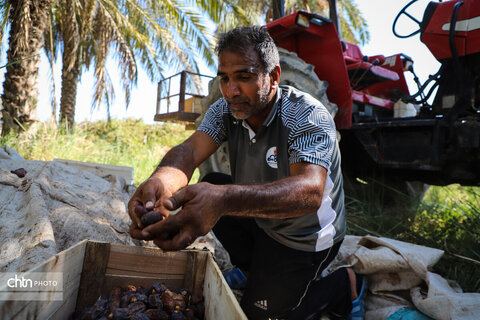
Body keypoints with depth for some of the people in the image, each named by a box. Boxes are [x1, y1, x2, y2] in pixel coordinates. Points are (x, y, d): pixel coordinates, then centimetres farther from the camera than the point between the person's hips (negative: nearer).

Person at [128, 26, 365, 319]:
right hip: (259, 218, 6)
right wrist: (160, 181, -52)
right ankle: (256, 271, 14)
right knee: (205, 193, -2)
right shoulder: (225, 110, -11)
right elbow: (191, 149, -26)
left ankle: (343, 285, 18)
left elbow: (310, 191, -46)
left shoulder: (308, 116, -29)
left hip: (303, 238, -6)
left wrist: (224, 199, -64)